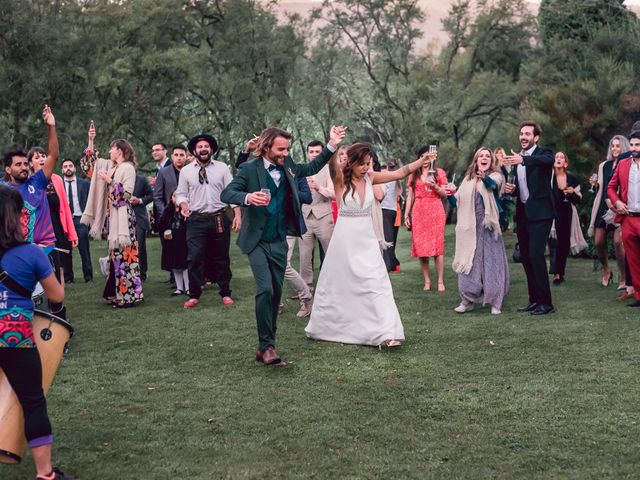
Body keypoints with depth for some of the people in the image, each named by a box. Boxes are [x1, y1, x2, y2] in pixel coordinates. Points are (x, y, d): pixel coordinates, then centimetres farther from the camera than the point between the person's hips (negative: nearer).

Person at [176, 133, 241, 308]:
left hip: (219, 219, 0)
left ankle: (226, 294, 21)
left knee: (221, 258, 9)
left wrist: (237, 215, -6)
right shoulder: (186, 171, 4)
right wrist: (184, 205, -14)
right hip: (196, 220, 0)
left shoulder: (222, 168, 4)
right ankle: (194, 296, 8)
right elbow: (181, 194, 7)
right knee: (195, 258, -4)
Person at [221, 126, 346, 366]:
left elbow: (312, 167, 22)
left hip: (279, 241, 6)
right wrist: (247, 198, -36)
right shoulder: (249, 168, -10)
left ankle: (266, 346, 19)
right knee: (265, 289, -17)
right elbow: (226, 194, -17)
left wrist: (332, 144, 13)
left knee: (276, 292, 8)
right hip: (257, 241, -6)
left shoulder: (288, 166, 7)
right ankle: (266, 346, -9)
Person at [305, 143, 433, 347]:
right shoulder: (340, 179, -8)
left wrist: (421, 161, -6)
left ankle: (385, 333, -9)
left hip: (367, 240, 3)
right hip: (345, 238, -3)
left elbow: (399, 173, 4)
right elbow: (333, 164, -28)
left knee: (377, 284, -7)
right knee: (337, 285, 9)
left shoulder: (369, 177, 4)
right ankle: (321, 328, 28)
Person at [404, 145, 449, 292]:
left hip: (436, 212, -2)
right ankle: (427, 280, 7)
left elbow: (444, 193, 7)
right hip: (419, 212, 2)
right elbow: (410, 196, 12)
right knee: (420, 247, -1)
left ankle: (440, 281, -3)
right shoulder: (414, 174, 13)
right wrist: (406, 215, 6)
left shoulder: (439, 172, 8)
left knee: (437, 246, -6)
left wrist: (435, 186, -12)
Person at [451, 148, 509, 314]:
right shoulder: (468, 179, 11)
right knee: (469, 263, 4)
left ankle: (495, 302, 3)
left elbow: (493, 184, -26)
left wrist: (485, 177, -48)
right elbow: (458, 200, 17)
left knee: (491, 262, -3)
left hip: (488, 227, -3)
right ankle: (468, 300, 13)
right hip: (470, 228, 4)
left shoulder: (495, 176, -2)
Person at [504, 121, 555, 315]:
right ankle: (534, 300, 18)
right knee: (525, 257, 9)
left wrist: (522, 160, -45)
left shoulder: (543, 153, -5)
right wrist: (512, 189, 1)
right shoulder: (517, 157, 15)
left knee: (536, 254, -15)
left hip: (540, 213, -7)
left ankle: (546, 303, -9)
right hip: (522, 213, 8)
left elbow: (549, 160, -31)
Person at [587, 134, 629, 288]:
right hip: (604, 207, 5)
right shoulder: (604, 166, 18)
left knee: (618, 241, -17)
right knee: (598, 242, -1)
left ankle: (623, 278, -7)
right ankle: (606, 271, 24)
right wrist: (596, 185, -4)